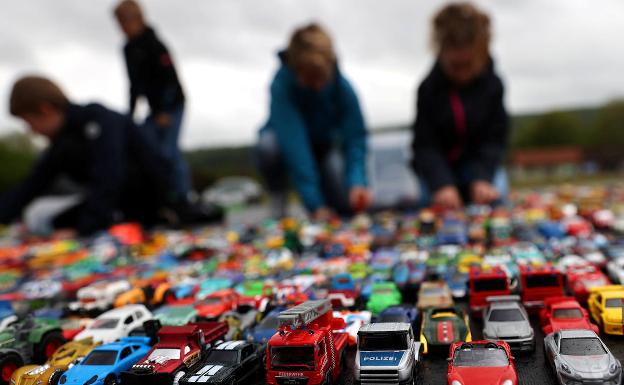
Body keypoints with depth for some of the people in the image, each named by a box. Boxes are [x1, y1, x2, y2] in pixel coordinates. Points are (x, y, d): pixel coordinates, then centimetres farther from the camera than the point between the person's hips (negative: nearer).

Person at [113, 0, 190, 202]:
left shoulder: (154, 45, -14)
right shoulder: (129, 49, 11)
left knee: (168, 150, -11)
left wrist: (165, 111, -21)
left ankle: (181, 197, -1)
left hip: (171, 106, -8)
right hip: (155, 108, 8)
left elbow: (170, 78, -18)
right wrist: (130, 113, 14)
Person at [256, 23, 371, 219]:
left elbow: (355, 138, -25)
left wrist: (357, 182, -44)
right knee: (268, 144, -37)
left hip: (324, 145, 1)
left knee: (347, 203, -23)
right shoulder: (282, 85, -33)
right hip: (287, 144, -1)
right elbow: (294, 145, -40)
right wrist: (315, 205, -45)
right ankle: (278, 206, -10)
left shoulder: (343, 87, -24)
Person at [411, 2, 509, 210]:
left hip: (482, 163, 1)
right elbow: (425, 144, -19)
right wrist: (442, 184, -35)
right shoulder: (428, 88, -15)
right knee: (436, 204, -16)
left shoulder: (493, 84, -13)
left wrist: (482, 179, -29)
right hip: (438, 167, 0)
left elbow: (495, 138, -12)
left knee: (493, 198, -19)